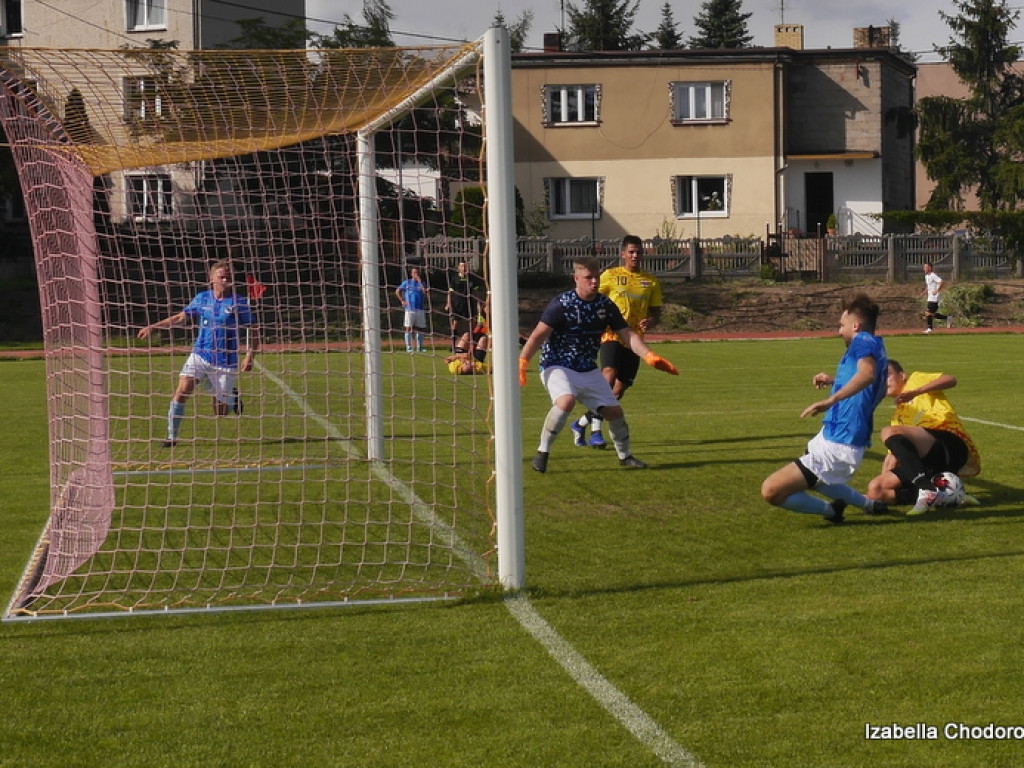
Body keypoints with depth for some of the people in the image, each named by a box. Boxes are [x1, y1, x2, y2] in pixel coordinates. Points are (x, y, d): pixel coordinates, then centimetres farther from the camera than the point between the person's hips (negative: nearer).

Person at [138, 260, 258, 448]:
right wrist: (153, 327, 11)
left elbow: (253, 331, -1)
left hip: (225, 362, -2)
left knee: (219, 412, 3)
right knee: (182, 391, -18)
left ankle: (233, 398, 38)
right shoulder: (202, 298, 5)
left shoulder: (239, 302, -5)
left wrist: (249, 357, -14)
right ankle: (172, 437, -6)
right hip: (200, 356, 3)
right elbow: (181, 318, 17)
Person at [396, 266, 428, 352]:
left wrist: (420, 281, -9)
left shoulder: (421, 283, 11)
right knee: (408, 328, -6)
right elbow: (397, 291, 11)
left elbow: (425, 292, -7)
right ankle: (408, 347, -3)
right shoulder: (407, 283, 7)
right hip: (409, 309, -2)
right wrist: (402, 301, 2)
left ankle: (419, 347, 13)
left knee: (420, 329, 5)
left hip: (420, 309, 2)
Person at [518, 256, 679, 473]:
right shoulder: (562, 304, -15)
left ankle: (624, 455, 29)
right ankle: (542, 452, -19)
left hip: (589, 371, 6)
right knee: (566, 401, -34)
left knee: (614, 410, 2)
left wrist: (649, 356, -10)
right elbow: (539, 335, -19)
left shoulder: (605, 305, 1)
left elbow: (627, 335, 4)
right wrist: (522, 362, -30)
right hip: (558, 366, -6)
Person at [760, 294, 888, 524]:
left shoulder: (864, 341, -14)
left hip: (835, 448, -11)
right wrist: (834, 382, 35)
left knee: (771, 491, -15)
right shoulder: (877, 348, 15)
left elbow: (868, 373, -37)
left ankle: (830, 510, 3)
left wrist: (831, 399, -42)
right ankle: (868, 504, 29)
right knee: (811, 478, 39)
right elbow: (878, 390, 33)